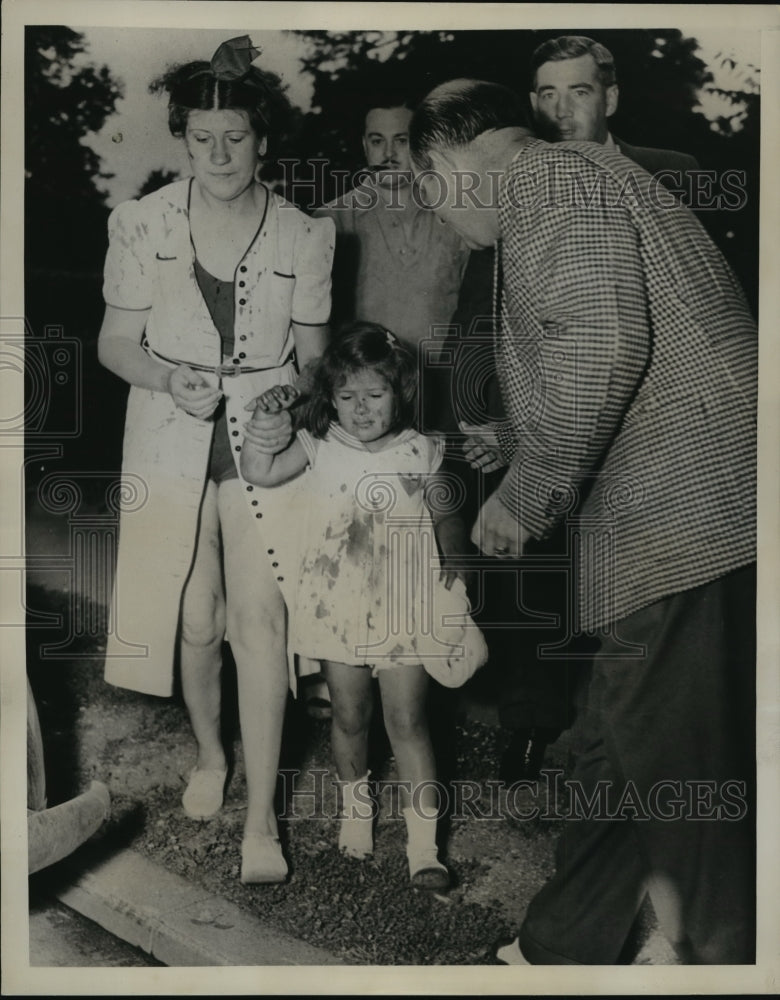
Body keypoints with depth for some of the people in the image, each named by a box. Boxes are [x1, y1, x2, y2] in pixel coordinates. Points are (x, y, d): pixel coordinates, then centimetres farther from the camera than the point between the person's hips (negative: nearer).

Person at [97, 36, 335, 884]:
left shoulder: (303, 236, -2)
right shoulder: (142, 224, -4)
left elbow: (313, 358, 6)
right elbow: (115, 345, 0)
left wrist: (292, 414, -12)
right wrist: (168, 379, -19)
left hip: (263, 441, 0)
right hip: (173, 442, 1)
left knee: (261, 617, -9)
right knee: (196, 621, 8)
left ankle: (260, 819, 2)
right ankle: (209, 753, 37)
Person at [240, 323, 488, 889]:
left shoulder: (420, 453, -5)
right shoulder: (320, 446, -1)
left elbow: (443, 518, 6)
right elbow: (259, 474, 2)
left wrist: (451, 575, 3)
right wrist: (265, 420, -10)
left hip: (403, 607, -2)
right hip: (340, 605, 2)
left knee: (407, 720, 0)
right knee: (350, 717, 13)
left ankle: (424, 843, 8)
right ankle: (356, 807, 39)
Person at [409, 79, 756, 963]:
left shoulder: (552, 179, -5)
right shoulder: (570, 189, 27)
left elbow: (600, 347, -20)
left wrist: (525, 494, -11)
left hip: (685, 517, -10)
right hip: (671, 523, 10)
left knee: (674, 772, -3)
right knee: (618, 755, 16)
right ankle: (559, 950, 30)